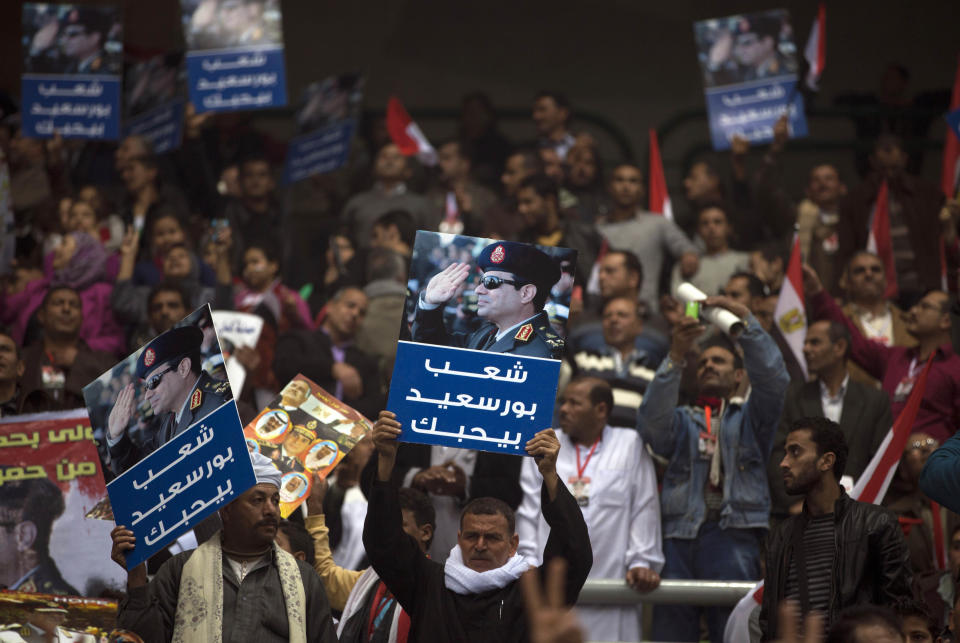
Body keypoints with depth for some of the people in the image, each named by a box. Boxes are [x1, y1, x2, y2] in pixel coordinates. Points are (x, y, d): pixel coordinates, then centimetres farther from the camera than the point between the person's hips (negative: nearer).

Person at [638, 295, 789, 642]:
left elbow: (773, 378, 0)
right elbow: (652, 422, 1)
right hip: (680, 535, 2)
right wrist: (676, 357, -10)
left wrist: (745, 320, -11)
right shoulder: (682, 421, 24)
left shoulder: (751, 417, 19)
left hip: (734, 537, -2)